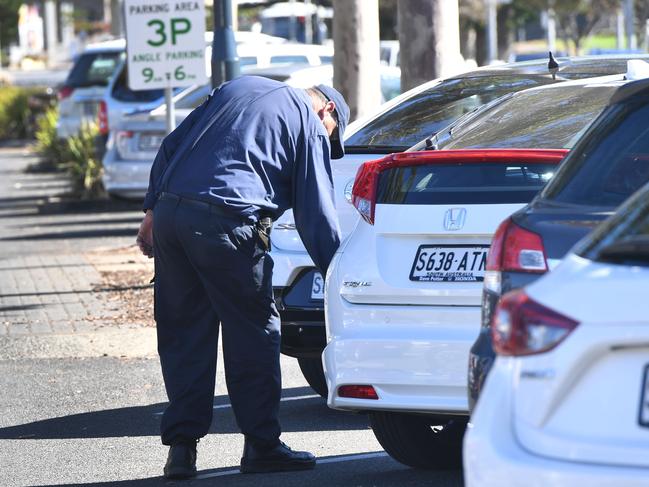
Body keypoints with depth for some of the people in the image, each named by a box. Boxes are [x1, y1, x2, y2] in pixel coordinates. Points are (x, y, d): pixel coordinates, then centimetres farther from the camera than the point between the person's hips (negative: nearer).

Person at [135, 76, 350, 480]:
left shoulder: (238, 88, 26)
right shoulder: (309, 126, 9)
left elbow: (171, 147, 21)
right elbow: (317, 216, 5)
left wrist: (153, 211, 21)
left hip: (170, 212, 6)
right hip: (226, 223, -6)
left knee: (182, 334, 11)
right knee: (254, 333, 6)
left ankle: (181, 446, 10)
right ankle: (261, 444, 10)